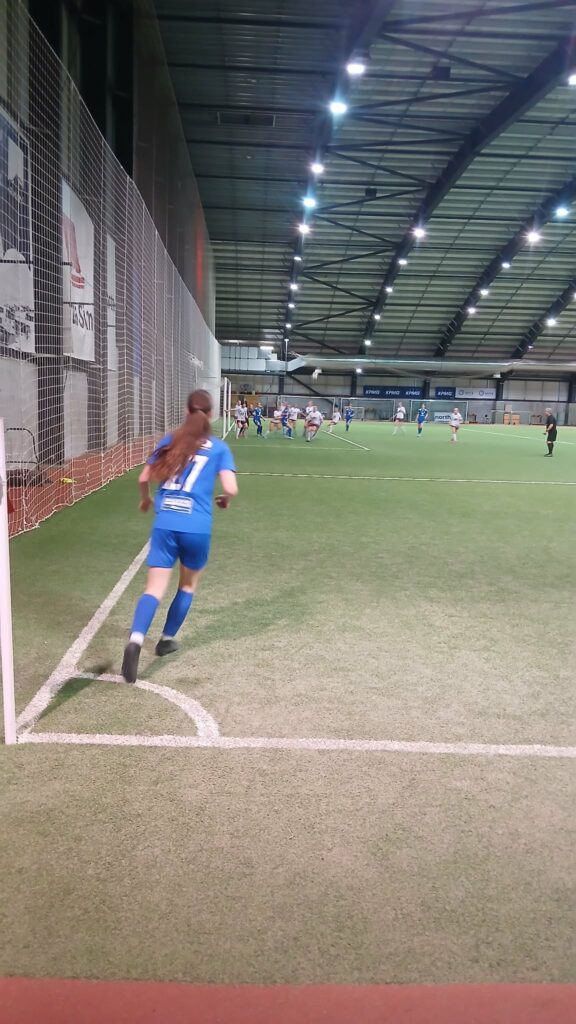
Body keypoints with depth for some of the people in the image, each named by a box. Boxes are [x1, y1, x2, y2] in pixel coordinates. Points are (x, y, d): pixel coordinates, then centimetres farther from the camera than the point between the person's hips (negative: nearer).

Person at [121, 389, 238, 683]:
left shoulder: (170, 440, 11)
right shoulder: (219, 447, 3)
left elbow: (144, 478, 13)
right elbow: (231, 488, -7)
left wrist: (146, 499, 34)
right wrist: (223, 500, 17)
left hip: (164, 524, 2)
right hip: (196, 527, -2)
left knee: (155, 588, -1)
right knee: (188, 584, 22)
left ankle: (135, 640, -24)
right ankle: (167, 639, 30)